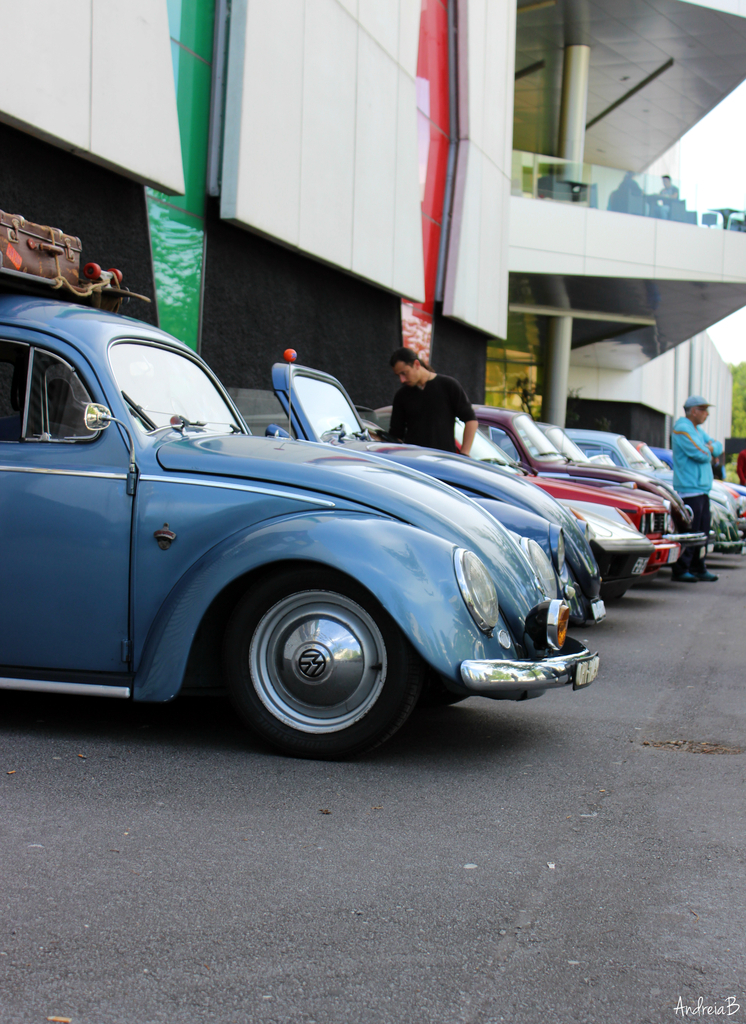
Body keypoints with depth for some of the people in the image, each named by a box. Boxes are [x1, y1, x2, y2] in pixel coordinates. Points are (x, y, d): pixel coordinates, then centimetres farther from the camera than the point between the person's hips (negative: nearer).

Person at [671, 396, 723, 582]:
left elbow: (718, 447, 16)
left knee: (702, 530, 11)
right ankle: (680, 570, -5)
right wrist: (708, 452, 2)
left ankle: (698, 568, 18)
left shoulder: (697, 430, 20)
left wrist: (709, 448, -5)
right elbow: (700, 454, -20)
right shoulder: (682, 429, -12)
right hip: (689, 488, -10)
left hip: (702, 488, 10)